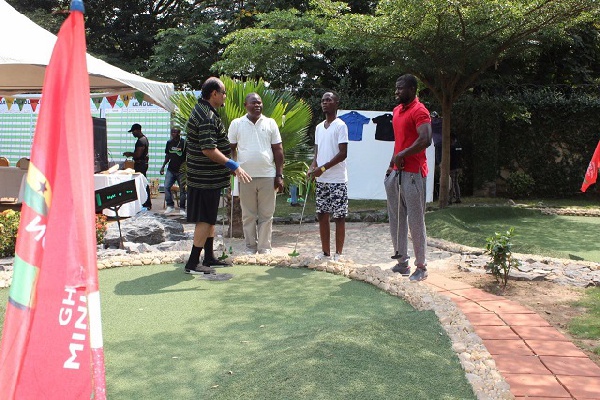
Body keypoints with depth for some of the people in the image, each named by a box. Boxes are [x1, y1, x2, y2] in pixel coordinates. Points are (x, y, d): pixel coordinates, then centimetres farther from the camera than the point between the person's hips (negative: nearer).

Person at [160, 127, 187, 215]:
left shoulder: (184, 143, -6)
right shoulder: (169, 143, 9)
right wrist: (163, 166, 11)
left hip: (181, 170, -4)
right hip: (171, 169, 4)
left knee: (182, 189, 0)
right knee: (166, 187, -4)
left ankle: (182, 208, 10)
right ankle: (170, 205, 9)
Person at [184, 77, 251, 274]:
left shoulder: (203, 110, 14)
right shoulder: (207, 117, -20)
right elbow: (209, 150, -27)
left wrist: (228, 165, 27)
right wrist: (233, 165, -25)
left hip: (208, 176, 11)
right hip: (206, 177, -11)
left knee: (209, 218, 17)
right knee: (205, 219, -4)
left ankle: (209, 257, 27)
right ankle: (193, 263, 3)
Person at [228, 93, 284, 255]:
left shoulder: (270, 123, 7)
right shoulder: (236, 124, 5)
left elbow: (278, 150, 6)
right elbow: (231, 148, 9)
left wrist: (279, 175, 1)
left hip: (268, 176, 0)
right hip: (245, 176, 0)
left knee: (266, 215, 4)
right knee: (248, 215, 6)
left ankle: (265, 247, 13)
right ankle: (250, 247, 16)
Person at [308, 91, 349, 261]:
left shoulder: (340, 126, -8)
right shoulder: (319, 127, 14)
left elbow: (343, 153, -14)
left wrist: (323, 168, -19)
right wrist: (312, 167, -3)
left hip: (337, 180, -7)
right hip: (321, 180, 7)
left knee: (339, 217, 1)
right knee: (322, 215, 10)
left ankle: (338, 254, 9)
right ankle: (325, 252, 20)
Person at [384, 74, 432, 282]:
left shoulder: (419, 111, -12)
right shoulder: (397, 110, 17)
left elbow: (425, 140, -25)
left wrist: (402, 155, -19)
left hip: (413, 173, -9)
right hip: (397, 171, 9)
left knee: (416, 220, -3)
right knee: (396, 218, 12)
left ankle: (421, 267, 7)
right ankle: (402, 261, 23)